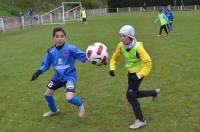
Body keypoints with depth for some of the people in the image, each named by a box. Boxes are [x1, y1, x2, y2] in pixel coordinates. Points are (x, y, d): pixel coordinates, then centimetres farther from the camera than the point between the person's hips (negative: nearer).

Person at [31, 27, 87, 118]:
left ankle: (80, 105, 15)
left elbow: (83, 56, -18)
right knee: (47, 94, 13)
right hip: (58, 77, 6)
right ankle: (54, 110, 44)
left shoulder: (70, 48, -19)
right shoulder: (51, 51, -5)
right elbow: (46, 64, 5)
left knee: (69, 98, -22)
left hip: (69, 77, -5)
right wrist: (39, 72, -10)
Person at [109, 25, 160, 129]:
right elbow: (115, 57, 8)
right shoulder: (121, 45, -9)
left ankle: (140, 120, 0)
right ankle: (155, 92, 41)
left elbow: (148, 62, -22)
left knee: (130, 95, -12)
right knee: (134, 94, 18)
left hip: (138, 73, -7)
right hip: (130, 73, 7)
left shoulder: (137, 47, -26)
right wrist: (112, 68, -6)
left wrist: (140, 75, -27)